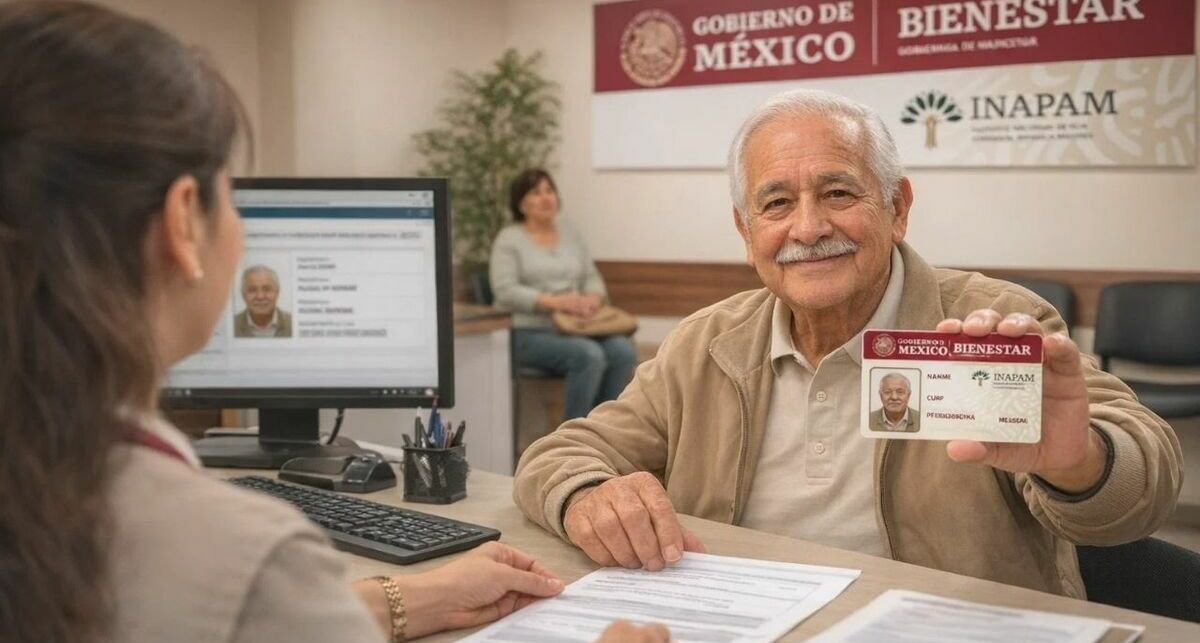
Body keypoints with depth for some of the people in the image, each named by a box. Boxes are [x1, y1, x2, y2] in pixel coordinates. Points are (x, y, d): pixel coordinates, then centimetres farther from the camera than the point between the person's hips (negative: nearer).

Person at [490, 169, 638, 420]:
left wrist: (593, 299, -10)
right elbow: (506, 291, -12)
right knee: (590, 355, -31)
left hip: (573, 329, 5)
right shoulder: (509, 239, 0)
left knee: (623, 350, -22)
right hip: (530, 334, -5)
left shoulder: (570, 234, 17)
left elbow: (593, 278, 15)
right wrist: (553, 301, -23)